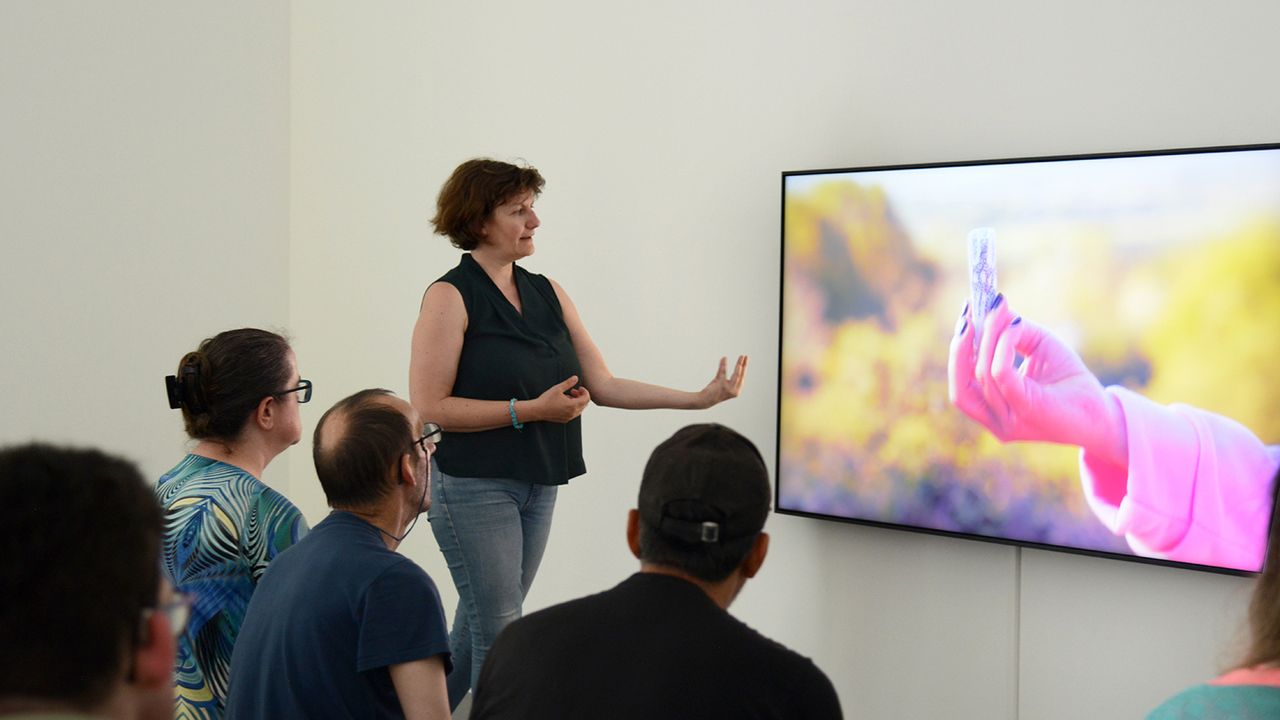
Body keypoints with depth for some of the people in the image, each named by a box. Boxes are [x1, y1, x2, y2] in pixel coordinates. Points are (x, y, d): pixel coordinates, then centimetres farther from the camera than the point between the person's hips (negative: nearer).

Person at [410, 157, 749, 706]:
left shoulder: (547, 293, 10)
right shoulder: (450, 297, -10)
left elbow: (602, 386, 8)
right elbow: (428, 407, -15)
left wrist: (699, 398, 0)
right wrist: (531, 409, -18)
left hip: (537, 487, 7)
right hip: (474, 488, -6)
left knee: (476, 632, 15)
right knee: (500, 639, -6)